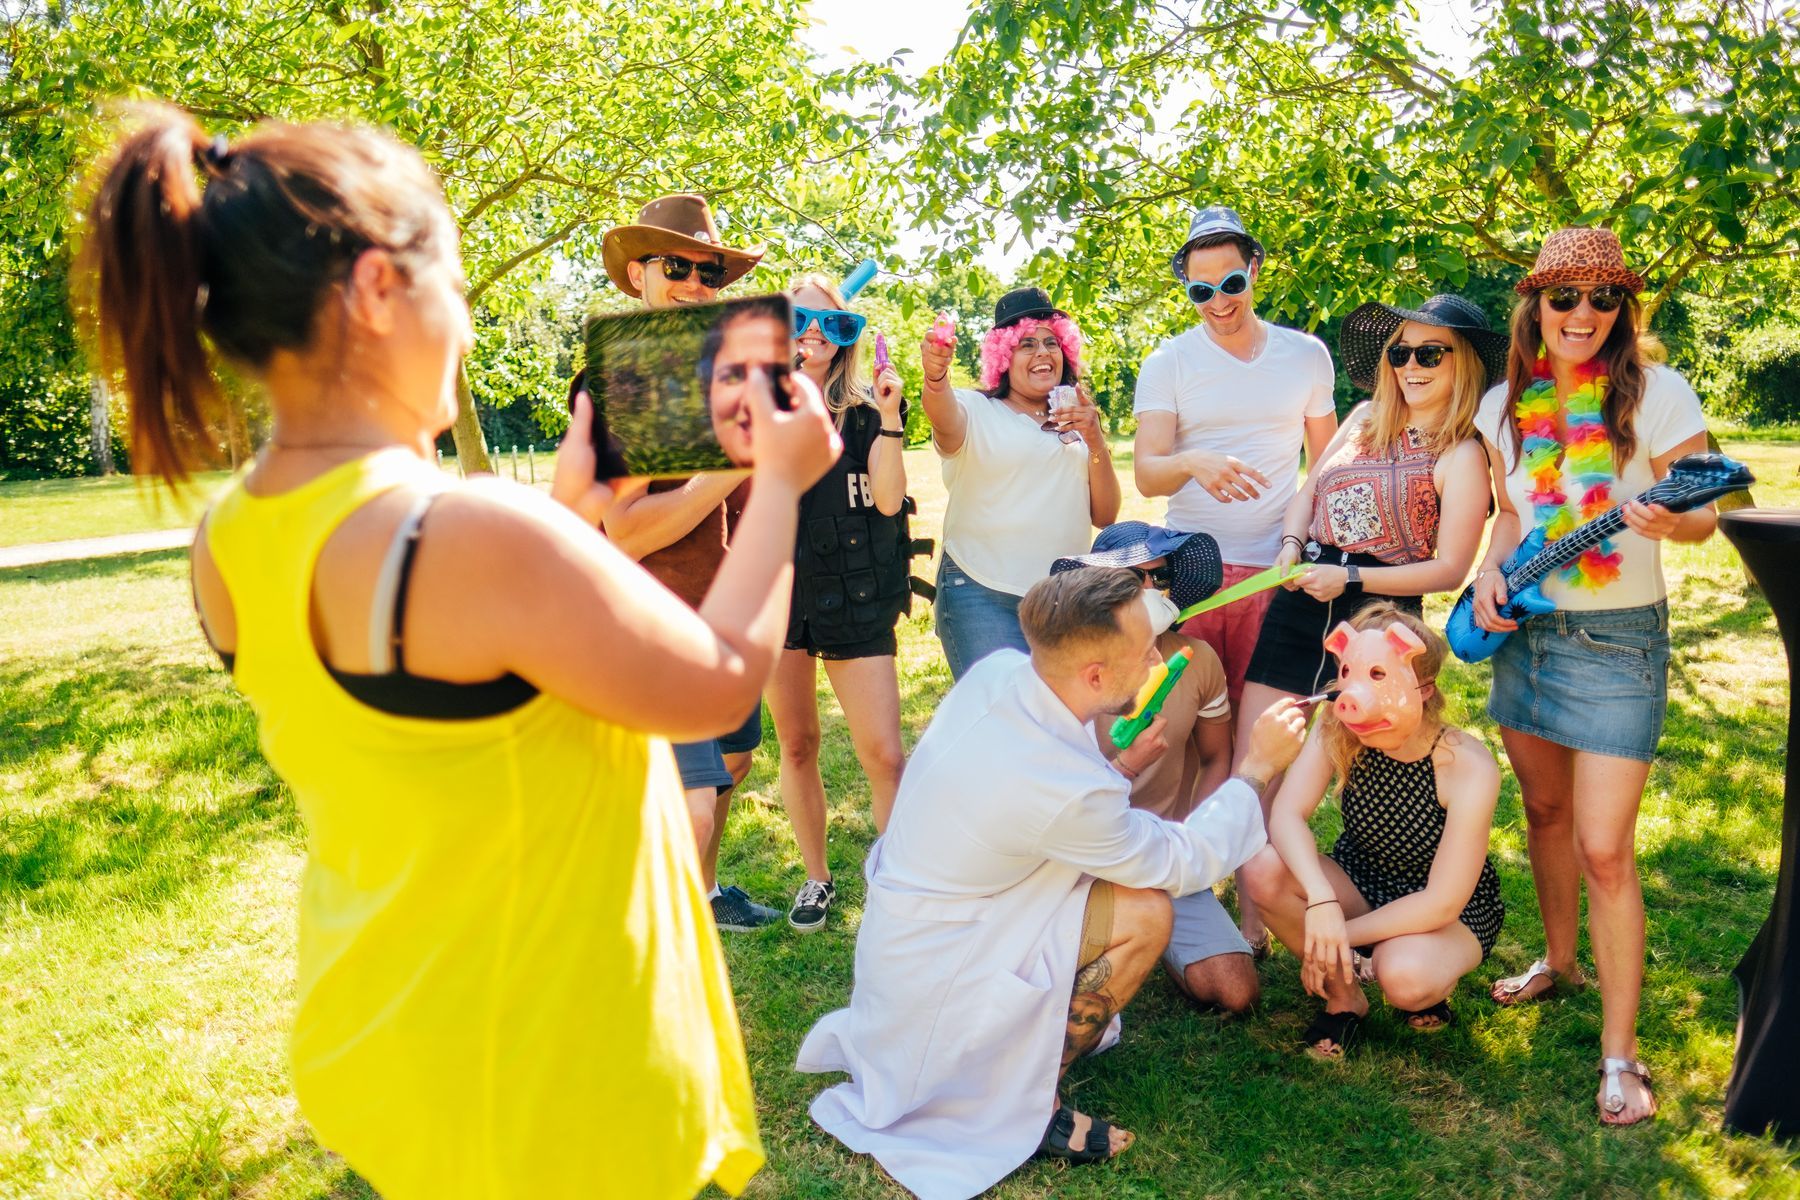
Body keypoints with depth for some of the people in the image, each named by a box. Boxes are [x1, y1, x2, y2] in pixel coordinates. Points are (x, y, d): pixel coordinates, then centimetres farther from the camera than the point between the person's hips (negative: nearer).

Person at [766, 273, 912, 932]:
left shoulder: (866, 408, 4)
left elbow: (888, 499, -7)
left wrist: (889, 418, -15)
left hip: (857, 600, -1)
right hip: (779, 593, 1)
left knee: (885, 757, -7)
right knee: (797, 746, 11)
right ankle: (817, 877, 27)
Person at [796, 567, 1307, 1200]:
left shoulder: (997, 669, -12)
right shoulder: (1068, 792, -33)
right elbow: (1185, 863, -15)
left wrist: (1116, 768, -1)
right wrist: (1258, 767, -7)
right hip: (930, 974, -8)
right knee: (1145, 914, -15)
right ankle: (1021, 1109, 1)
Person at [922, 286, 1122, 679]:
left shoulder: (1075, 424, 15)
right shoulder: (976, 411, 1)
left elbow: (1104, 516, 9)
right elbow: (945, 417, -23)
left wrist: (1096, 442, -4)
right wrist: (936, 377, -45)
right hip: (983, 598, -5)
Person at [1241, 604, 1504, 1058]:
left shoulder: (1468, 767, -28)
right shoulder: (1338, 731, -18)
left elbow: (1441, 903, -26)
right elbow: (1286, 814, -28)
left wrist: (1342, 935, -25)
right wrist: (1321, 901, -45)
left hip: (1452, 916, -4)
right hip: (1360, 882, 4)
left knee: (1404, 976, -38)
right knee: (1263, 870, -26)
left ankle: (1432, 986, 3)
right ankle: (1344, 997, -2)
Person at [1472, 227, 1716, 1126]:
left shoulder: (1656, 393, -11)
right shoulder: (1506, 404, 4)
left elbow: (1705, 517, -8)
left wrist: (1668, 523, -30)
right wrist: (1490, 572, -3)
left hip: (1617, 641, -5)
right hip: (1523, 631, 5)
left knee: (1604, 848, -8)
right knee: (1545, 812, 19)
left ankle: (1619, 1052, 5)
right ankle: (1559, 962, 41)